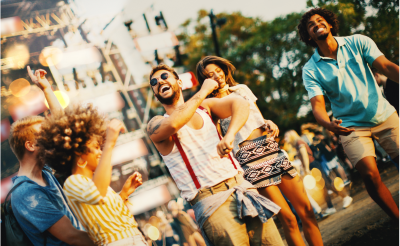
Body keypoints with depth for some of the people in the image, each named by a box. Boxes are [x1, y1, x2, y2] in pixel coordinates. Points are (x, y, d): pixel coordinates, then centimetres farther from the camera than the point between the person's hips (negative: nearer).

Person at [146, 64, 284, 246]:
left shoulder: (204, 107, 17)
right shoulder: (155, 125, 6)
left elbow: (240, 104, -1)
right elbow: (173, 124, -20)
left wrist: (229, 135, -20)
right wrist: (204, 90, -7)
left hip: (240, 185, 4)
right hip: (209, 200, -4)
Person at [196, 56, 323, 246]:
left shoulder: (242, 89, 17)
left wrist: (270, 123, 4)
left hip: (271, 149, 5)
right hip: (250, 158, -5)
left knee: (306, 210, 0)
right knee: (288, 219, -8)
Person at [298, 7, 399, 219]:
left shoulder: (357, 42, -1)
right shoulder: (310, 69, -4)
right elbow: (317, 104, -14)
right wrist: (328, 124, -36)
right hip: (352, 126, -1)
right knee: (370, 174, -15)